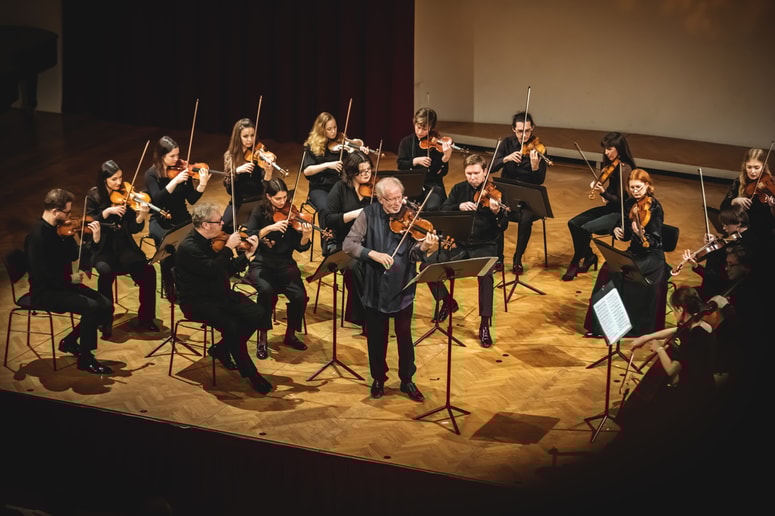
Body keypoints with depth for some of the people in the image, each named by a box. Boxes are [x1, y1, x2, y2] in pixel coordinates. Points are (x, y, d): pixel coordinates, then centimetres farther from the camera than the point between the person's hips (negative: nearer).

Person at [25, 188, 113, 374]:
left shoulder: (59, 229, 5)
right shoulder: (37, 236, -21)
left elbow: (74, 255, 10)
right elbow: (41, 276, -25)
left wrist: (94, 240, -3)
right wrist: (70, 279, -17)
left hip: (63, 285, 9)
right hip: (45, 292, -9)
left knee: (105, 304, -4)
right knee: (91, 307, -26)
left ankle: (70, 341, 13)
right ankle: (85, 359, -11)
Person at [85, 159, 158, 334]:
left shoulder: (125, 195, 1)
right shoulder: (94, 196, 0)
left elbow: (133, 229, -3)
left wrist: (142, 215, -22)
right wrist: (107, 212, -19)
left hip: (123, 246, 2)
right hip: (101, 247, -2)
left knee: (148, 271, -21)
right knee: (106, 271, -34)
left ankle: (145, 319, -5)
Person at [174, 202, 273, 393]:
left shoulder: (213, 241, 6)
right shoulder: (188, 247, -20)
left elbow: (229, 270, 14)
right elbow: (213, 270, -32)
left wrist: (247, 255, 3)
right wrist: (229, 247, -24)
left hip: (220, 295, 8)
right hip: (198, 302, -8)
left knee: (259, 314, -9)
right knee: (231, 326, -30)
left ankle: (222, 348, 8)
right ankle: (250, 374, -13)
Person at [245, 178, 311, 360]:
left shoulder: (290, 213, 1)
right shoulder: (260, 211, 0)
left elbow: (301, 247, -2)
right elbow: (249, 237, -12)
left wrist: (306, 234, -22)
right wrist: (270, 228, -24)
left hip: (285, 264, 2)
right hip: (261, 264, -2)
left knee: (299, 295, -24)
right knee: (266, 290, -34)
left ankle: (290, 335, 3)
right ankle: (262, 339, -18)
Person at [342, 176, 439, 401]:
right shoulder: (369, 215, -4)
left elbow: (413, 254, -10)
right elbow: (348, 244, -10)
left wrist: (424, 248, -32)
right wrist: (373, 254, -24)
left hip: (402, 289, 0)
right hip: (374, 288, 0)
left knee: (404, 336, 8)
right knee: (377, 337, 11)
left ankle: (407, 380, 24)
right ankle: (379, 379, 29)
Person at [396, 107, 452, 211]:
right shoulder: (406, 142, 7)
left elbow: (442, 172, -7)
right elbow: (400, 164, 0)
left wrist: (446, 157, -26)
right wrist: (416, 161, -17)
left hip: (432, 184, -1)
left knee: (432, 207, -30)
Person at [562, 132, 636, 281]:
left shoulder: (625, 169, -21)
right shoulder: (610, 165, 5)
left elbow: (622, 201, -21)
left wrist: (604, 193, -33)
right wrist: (596, 185, 0)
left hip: (621, 214, -9)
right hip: (610, 208, 9)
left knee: (585, 228, -22)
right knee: (573, 223, -6)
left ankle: (576, 263, -1)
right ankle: (588, 256, 10)